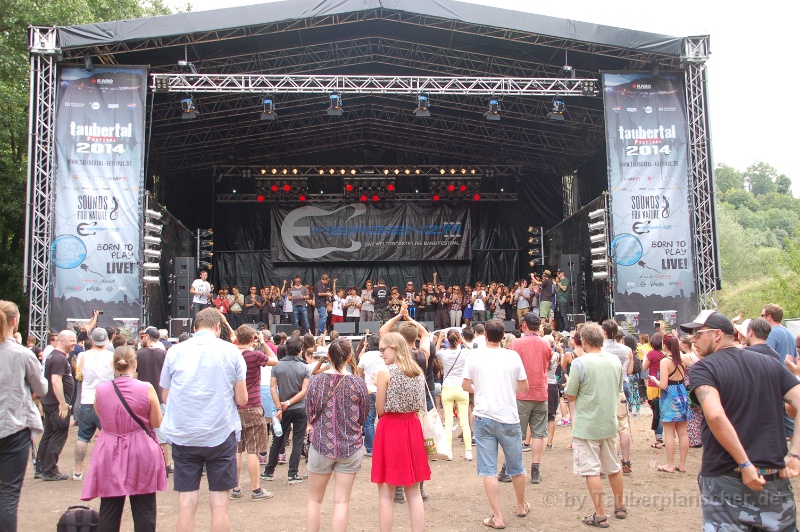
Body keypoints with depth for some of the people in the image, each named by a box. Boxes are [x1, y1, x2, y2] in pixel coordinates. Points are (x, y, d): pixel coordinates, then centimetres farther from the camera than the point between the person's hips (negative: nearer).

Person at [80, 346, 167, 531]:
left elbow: (101, 416, 11)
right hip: (141, 454, -2)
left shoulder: (100, 389, -5)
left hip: (109, 454, 2)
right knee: (144, 511, 7)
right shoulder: (146, 389, -12)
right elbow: (157, 423, -5)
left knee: (109, 513, 11)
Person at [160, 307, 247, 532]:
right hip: (221, 434, -1)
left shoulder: (175, 351, 0)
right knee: (219, 503, 6)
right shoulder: (231, 351, -3)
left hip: (183, 436, 2)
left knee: (186, 502, 8)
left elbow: (166, 397, 8)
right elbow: (241, 399, -2)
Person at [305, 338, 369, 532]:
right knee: (342, 502, 7)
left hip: (321, 445, 0)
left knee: (314, 500, 15)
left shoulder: (316, 381, -7)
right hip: (350, 447, 0)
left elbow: (310, 417, 2)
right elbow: (363, 418, 3)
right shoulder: (358, 384, -8)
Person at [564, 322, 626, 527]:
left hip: (587, 426, -6)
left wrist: (568, 386, 7)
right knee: (614, 467, 20)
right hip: (610, 424, 6)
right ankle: (619, 506, 34)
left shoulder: (579, 363, -18)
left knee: (592, 470, 2)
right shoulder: (615, 361, 1)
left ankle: (600, 515, 6)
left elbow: (570, 396, -12)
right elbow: (618, 391, 13)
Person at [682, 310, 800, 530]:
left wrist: (744, 464, -18)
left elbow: (715, 415, -23)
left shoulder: (703, 368, -7)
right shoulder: (770, 363, 9)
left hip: (724, 482, -5)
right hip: (777, 481, 5)